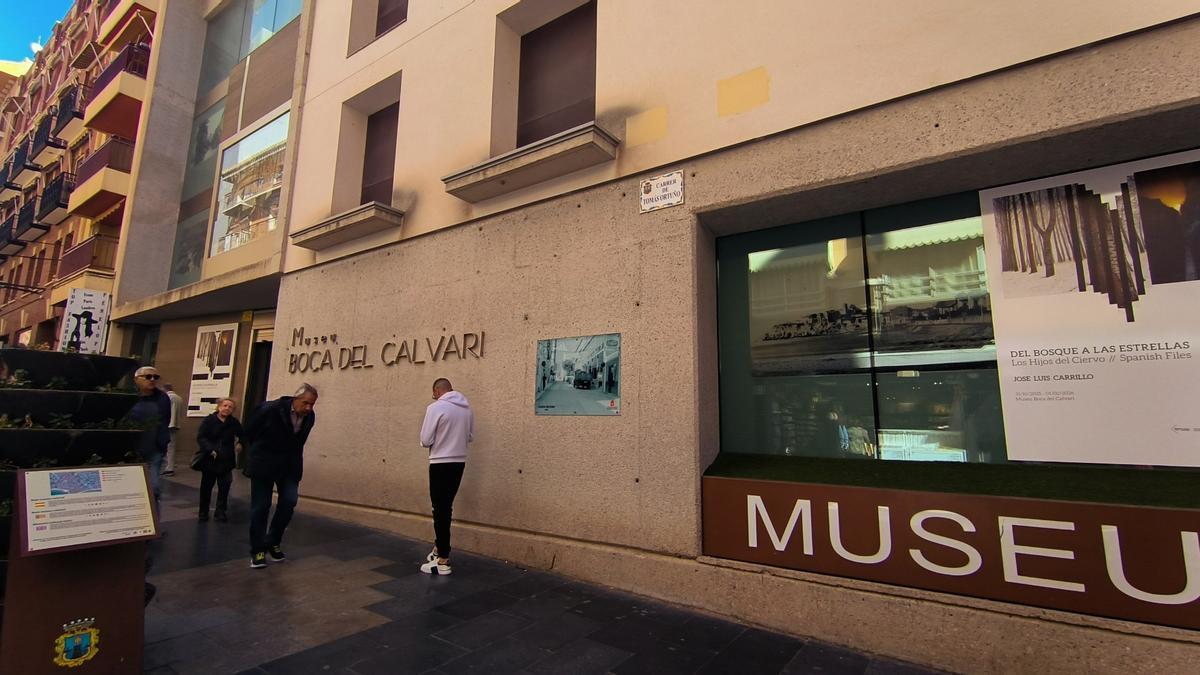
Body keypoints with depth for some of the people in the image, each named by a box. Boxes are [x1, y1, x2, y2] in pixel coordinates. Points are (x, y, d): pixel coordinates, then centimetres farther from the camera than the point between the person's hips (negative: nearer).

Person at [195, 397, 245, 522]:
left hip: (226, 460, 1)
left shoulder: (234, 423, 1)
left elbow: (242, 437, 9)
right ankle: (203, 512, 27)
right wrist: (210, 450, -20)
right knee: (206, 486, 12)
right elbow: (200, 437, -10)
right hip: (209, 459, -1)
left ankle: (221, 512, 14)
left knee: (224, 487, 3)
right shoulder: (209, 420, -5)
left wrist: (241, 444, -8)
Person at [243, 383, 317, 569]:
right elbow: (249, 432, -4)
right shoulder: (271, 409, -22)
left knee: (289, 501, -6)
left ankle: (273, 542, 15)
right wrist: (258, 453, 7)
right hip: (264, 463, -4)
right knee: (260, 507, 2)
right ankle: (257, 550, 16)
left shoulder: (309, 417, -8)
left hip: (289, 465, 4)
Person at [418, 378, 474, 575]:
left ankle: (443, 561, 5)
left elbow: (425, 440, -12)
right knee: (445, 507, 19)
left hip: (441, 463, -6)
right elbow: (470, 436, 14)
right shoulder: (467, 408, 6)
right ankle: (440, 547, 31)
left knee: (441, 509, 0)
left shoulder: (435, 407, -13)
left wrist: (435, 442, 9)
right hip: (459, 462, 7)